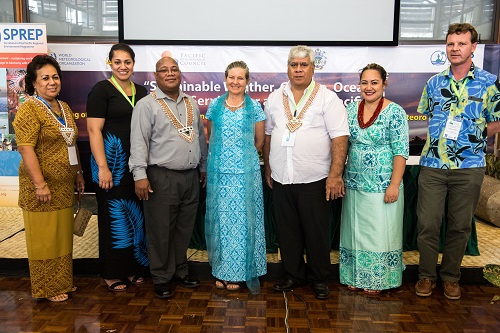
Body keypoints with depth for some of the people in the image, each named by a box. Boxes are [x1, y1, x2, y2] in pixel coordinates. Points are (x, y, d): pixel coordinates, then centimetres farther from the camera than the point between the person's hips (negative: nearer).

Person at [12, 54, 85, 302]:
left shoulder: (64, 108, 12)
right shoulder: (29, 109, -12)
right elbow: (25, 149, -18)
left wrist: (78, 174, 16)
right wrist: (40, 184, -22)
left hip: (65, 186, 7)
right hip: (42, 187, -7)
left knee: (63, 235, 16)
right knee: (44, 238, 5)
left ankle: (62, 282, 31)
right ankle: (46, 289, 20)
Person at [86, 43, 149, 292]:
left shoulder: (141, 91, 12)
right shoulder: (102, 90, -4)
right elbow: (94, 130, -10)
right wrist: (103, 167, -16)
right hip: (112, 161, -5)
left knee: (135, 213, 10)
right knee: (113, 215, 3)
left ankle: (131, 267, 25)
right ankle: (111, 273, 18)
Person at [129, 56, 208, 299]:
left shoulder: (191, 103, 14)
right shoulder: (147, 105, -4)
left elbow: (200, 136, 20)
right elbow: (139, 142, -11)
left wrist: (203, 167, 19)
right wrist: (140, 175, -18)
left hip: (191, 177, 6)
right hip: (162, 178, -5)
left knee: (184, 229, 15)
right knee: (161, 231, 3)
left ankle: (180, 271, 31)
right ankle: (161, 278, 19)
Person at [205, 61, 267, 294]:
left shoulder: (255, 107, 2)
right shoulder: (215, 105, 7)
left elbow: (259, 141, 9)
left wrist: (242, 154, 11)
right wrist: (223, 154, 9)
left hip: (246, 172, -2)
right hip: (219, 172, 2)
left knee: (242, 219, 3)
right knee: (221, 219, 6)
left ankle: (239, 271, 17)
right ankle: (221, 271, 20)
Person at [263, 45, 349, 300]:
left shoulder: (327, 98, -3)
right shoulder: (275, 98, 11)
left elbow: (340, 137, -9)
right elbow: (268, 135, 17)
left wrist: (335, 174, -16)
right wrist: (268, 168, 14)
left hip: (314, 179, -4)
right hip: (281, 178, 4)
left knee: (317, 231, 6)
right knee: (287, 230, 13)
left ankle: (319, 278, 25)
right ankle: (293, 274, 30)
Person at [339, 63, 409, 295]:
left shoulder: (394, 112, -9)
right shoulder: (351, 109, 5)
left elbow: (401, 151, -12)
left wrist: (394, 185, -16)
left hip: (382, 186, -5)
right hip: (354, 184, 5)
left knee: (380, 232, 4)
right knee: (355, 230, 13)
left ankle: (377, 279, 22)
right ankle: (356, 276, 29)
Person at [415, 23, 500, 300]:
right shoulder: (434, 82, 7)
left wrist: (473, 138, -5)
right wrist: (441, 136, 7)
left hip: (469, 166, -1)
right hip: (432, 164, 1)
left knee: (460, 226, 10)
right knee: (427, 223, 3)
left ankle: (451, 277, 27)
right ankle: (426, 275, 20)